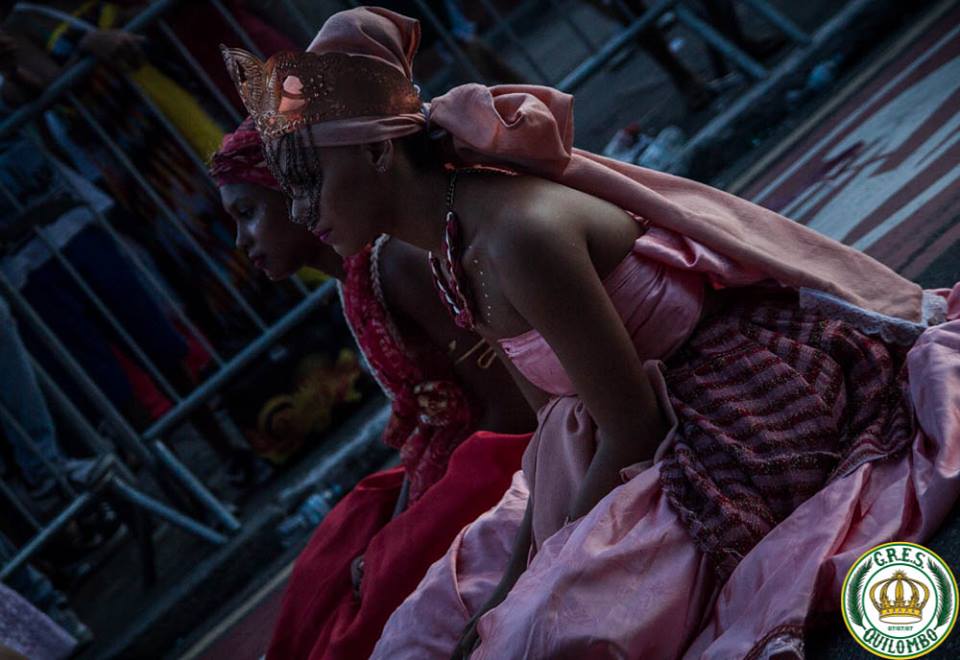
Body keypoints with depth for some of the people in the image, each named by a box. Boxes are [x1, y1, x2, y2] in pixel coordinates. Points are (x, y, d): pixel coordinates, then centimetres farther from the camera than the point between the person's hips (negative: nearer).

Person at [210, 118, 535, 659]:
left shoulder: (396, 261, -17)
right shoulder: (354, 280, 10)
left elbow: (511, 407, -20)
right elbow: (426, 421, 11)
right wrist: (395, 533, -1)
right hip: (441, 482, 9)